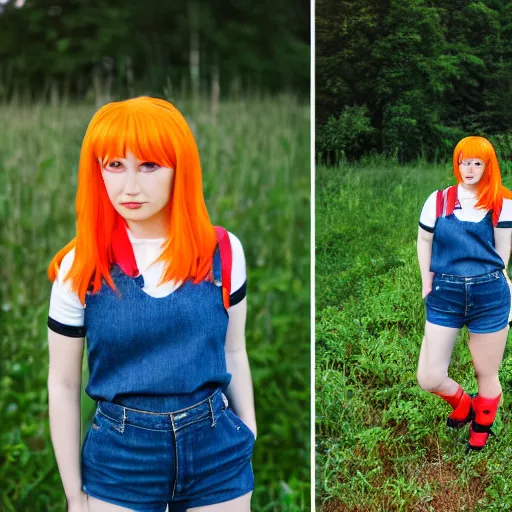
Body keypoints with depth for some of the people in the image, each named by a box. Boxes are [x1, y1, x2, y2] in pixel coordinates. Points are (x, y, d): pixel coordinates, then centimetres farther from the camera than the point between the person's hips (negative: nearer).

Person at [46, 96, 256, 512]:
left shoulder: (222, 252, -6)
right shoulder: (79, 266, -9)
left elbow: (234, 353, 5)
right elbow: (63, 385, -1)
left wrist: (252, 445, 10)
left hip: (217, 447, 1)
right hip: (119, 456, 0)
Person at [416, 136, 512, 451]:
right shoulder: (439, 200, 3)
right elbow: (424, 242, 11)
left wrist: (486, 281, -2)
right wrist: (428, 286, 8)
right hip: (444, 295, 1)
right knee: (428, 379, -1)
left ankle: (480, 432, 38)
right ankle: (463, 404, 34)